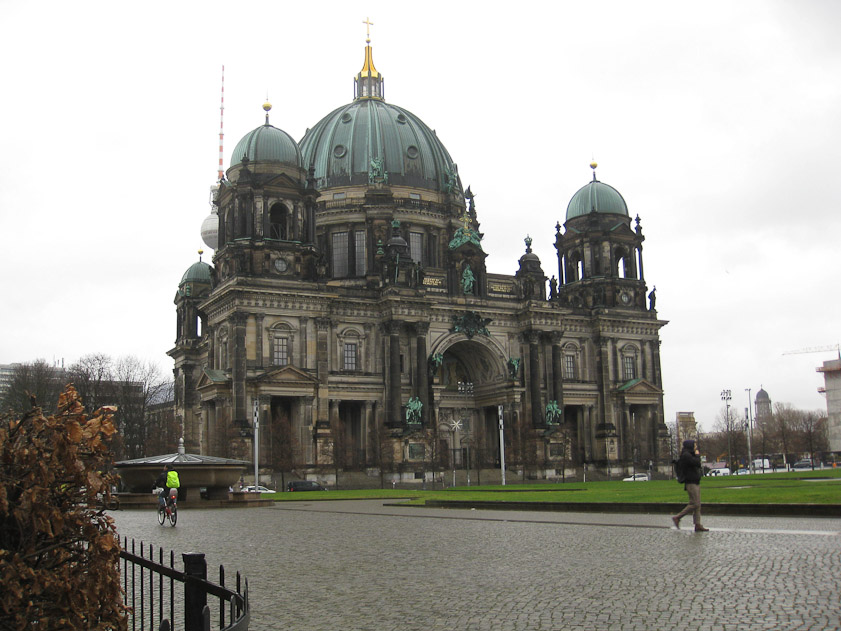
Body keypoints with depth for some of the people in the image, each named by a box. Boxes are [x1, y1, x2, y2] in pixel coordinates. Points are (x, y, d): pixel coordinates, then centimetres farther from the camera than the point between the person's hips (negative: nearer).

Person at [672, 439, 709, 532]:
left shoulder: (688, 455, 17)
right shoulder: (686, 455, -13)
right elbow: (698, 463, -21)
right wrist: (697, 455, -5)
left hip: (696, 483, 10)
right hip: (691, 483, -10)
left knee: (697, 505, 5)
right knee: (694, 504, -13)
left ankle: (698, 526, 3)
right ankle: (677, 518, -5)